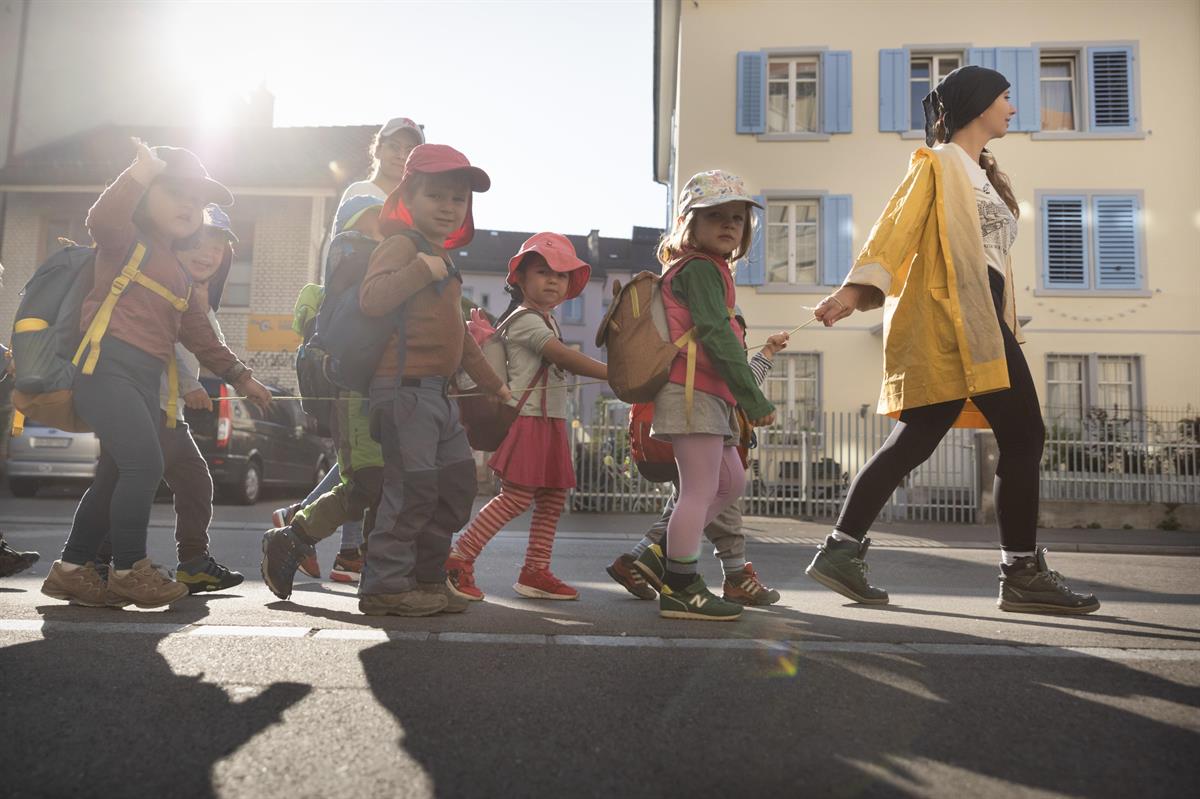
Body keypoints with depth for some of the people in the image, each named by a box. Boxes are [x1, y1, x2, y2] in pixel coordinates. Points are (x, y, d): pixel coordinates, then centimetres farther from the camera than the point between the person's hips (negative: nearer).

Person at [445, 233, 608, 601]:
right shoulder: (526, 318, -11)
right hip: (528, 418, -10)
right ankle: (459, 558, 0)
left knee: (553, 497, 8)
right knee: (516, 497, -10)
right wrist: (613, 374, -22)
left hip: (551, 420, 10)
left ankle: (536, 571, 16)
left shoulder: (546, 321, 21)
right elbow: (563, 357, -20)